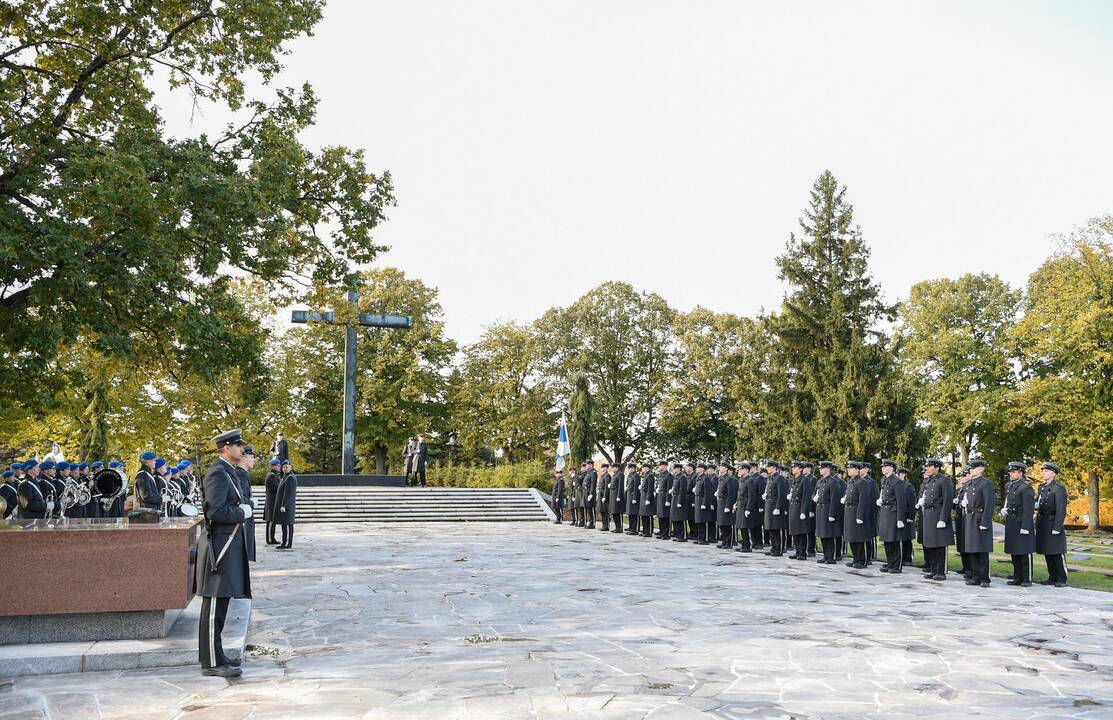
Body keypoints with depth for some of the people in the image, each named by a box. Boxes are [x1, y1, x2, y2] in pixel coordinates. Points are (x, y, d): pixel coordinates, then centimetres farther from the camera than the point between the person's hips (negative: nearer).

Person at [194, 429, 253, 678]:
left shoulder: (227, 472, 17)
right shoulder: (218, 473, -15)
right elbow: (215, 511, -25)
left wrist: (242, 508, 10)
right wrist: (243, 512, -13)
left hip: (228, 546, 11)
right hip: (221, 547, -11)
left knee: (219, 605, 15)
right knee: (214, 607, -5)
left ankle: (215, 655, 23)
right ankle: (212, 663, -1)